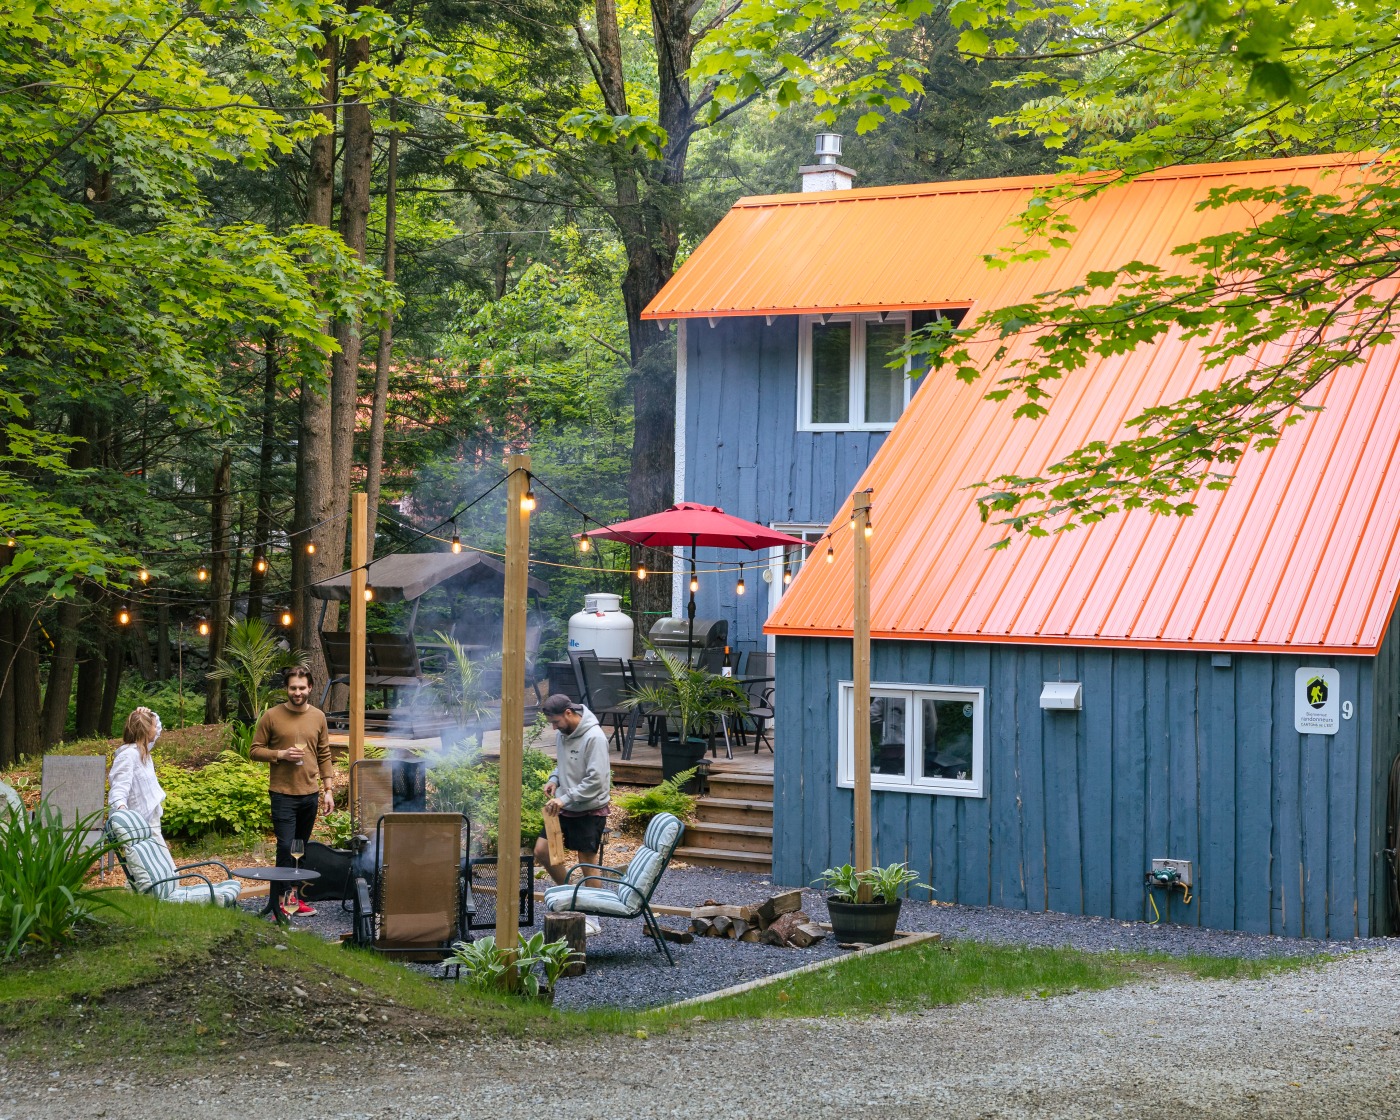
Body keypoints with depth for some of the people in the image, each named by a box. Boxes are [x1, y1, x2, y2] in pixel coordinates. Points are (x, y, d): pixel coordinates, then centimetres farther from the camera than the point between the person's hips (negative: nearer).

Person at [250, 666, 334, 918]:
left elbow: (324, 756, 12)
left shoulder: (318, 717, 8)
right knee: (286, 847, -10)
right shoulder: (272, 716, -3)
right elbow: (255, 751, 0)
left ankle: (295, 898, 19)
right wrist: (281, 754, -15)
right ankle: (286, 899, -6)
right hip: (282, 794, -4)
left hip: (310, 794, 4)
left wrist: (329, 789, 7)